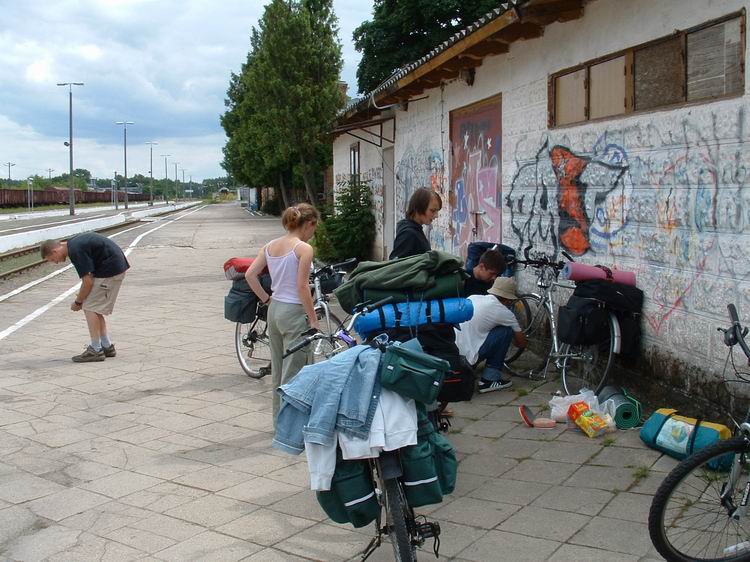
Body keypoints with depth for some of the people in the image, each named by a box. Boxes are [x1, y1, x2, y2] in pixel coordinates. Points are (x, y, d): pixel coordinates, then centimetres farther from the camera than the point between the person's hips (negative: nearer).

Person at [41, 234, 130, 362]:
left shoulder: (75, 251, -18)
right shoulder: (74, 243, 13)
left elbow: (88, 281, -16)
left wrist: (78, 302, -2)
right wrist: (81, 297, 20)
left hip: (110, 269, -10)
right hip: (117, 266, 10)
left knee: (90, 308, -6)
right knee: (95, 308, 14)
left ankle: (96, 350, -3)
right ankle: (107, 346, 18)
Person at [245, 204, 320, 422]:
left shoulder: (270, 246, 6)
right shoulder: (304, 248, -14)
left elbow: (250, 275, 3)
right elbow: (302, 287, -18)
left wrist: (266, 298, 11)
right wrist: (313, 320, -11)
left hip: (274, 310, 8)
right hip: (294, 313, -8)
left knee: (277, 370, 17)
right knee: (293, 373, 0)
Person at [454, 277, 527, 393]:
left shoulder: (473, 297, 15)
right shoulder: (504, 312, -1)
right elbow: (522, 343, 14)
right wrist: (519, 340, 39)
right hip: (464, 356, -7)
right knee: (506, 331, 5)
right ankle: (489, 380, 6)